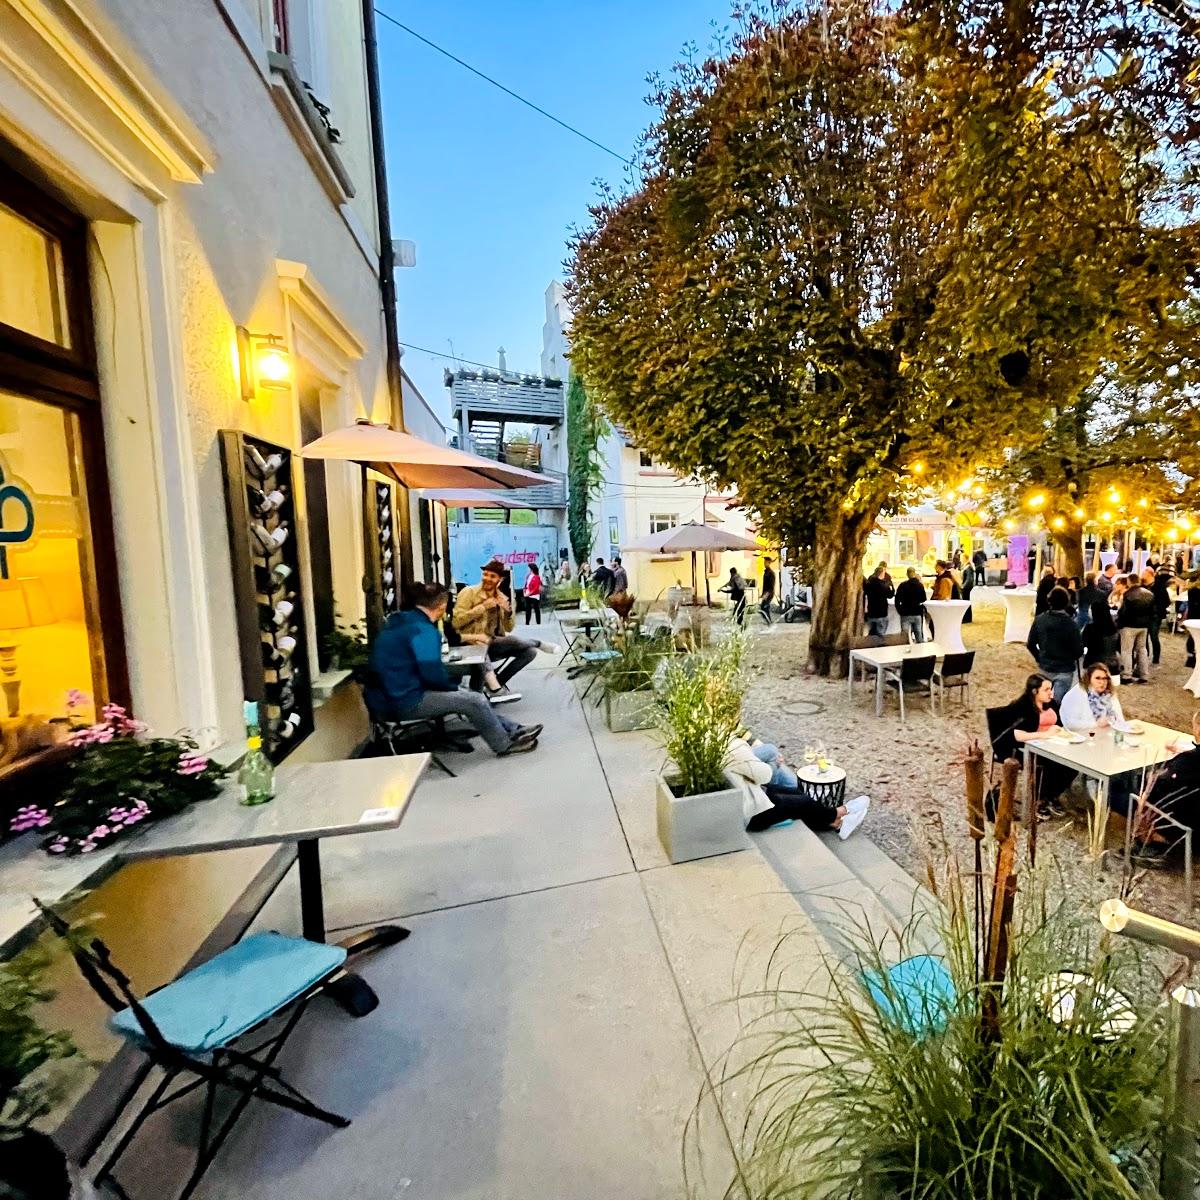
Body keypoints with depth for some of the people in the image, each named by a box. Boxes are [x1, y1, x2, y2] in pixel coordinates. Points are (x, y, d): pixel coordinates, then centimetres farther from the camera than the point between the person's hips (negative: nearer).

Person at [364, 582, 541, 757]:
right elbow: (433, 674, -23)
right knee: (474, 700, -3)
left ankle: (512, 729, 19)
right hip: (404, 702, -10)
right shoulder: (422, 630, -20)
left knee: (464, 695, 16)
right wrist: (453, 687, -3)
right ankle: (505, 744, 15)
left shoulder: (400, 621, 10)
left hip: (390, 695, 10)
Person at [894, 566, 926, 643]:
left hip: (906, 614, -3)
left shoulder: (902, 585, -9)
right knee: (919, 636, 10)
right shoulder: (920, 585, -1)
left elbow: (897, 600, -8)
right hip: (918, 614, 3)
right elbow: (923, 599, 11)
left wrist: (900, 611, 5)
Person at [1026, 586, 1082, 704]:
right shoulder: (1070, 623, -19)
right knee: (1058, 702, 4)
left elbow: (1030, 644, -1)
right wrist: (1070, 659, 8)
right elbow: (1079, 649, -14)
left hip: (1045, 668, 3)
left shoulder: (1039, 620, -8)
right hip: (1064, 670, -3)